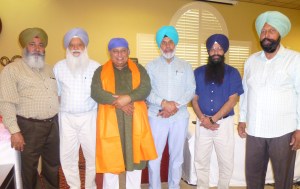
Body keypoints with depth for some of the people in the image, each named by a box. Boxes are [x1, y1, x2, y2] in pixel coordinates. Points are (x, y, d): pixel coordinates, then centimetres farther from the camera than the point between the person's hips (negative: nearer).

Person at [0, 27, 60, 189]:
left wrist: (58, 119, 12)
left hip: (52, 124, 6)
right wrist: (15, 131, -16)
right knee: (29, 166, 10)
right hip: (30, 126, -5)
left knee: (53, 163, 18)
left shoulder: (48, 69, 13)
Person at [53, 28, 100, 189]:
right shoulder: (59, 67, 4)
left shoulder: (95, 67, 0)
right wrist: (55, 111, 6)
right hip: (67, 117, 2)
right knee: (67, 156, 8)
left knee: (92, 154, 7)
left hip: (89, 117, -1)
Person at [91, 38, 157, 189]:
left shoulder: (139, 69, 12)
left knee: (135, 157, 8)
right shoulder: (101, 71, 10)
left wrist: (128, 98, -19)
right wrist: (117, 101, -17)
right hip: (110, 121, -1)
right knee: (110, 159, 5)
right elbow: (96, 92, -5)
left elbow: (145, 89, -3)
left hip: (134, 120, 1)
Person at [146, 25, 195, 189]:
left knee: (177, 155, 11)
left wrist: (175, 105, -13)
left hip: (180, 116, 1)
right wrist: (164, 103, -18)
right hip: (156, 116, -1)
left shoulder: (185, 66, 10)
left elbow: (191, 90, 1)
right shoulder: (151, 66, 6)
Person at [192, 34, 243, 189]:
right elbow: (194, 99, 3)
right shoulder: (198, 72, 4)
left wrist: (213, 119, -14)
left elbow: (232, 100, -8)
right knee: (201, 162, 9)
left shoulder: (232, 73, -1)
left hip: (224, 123, -1)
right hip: (202, 123, 2)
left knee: (226, 163, 8)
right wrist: (203, 119, -12)